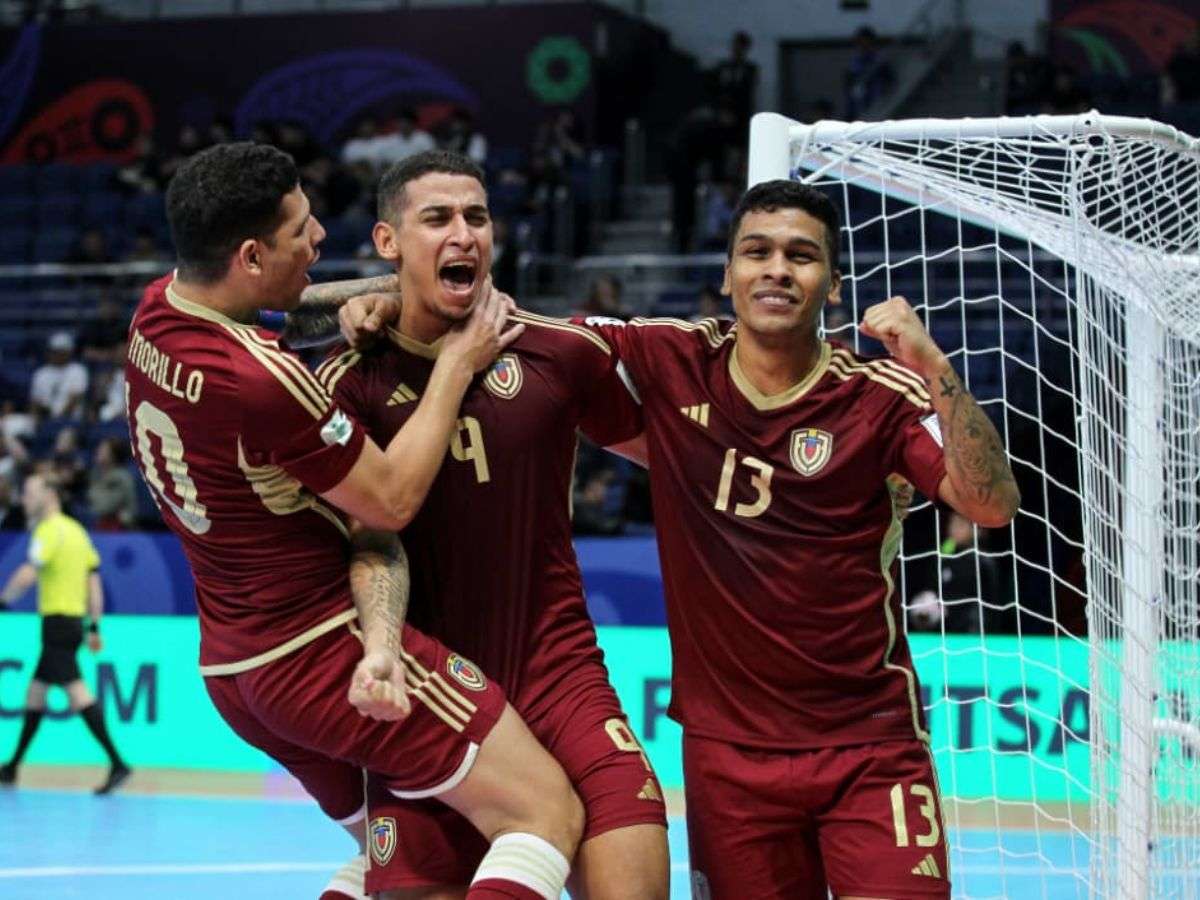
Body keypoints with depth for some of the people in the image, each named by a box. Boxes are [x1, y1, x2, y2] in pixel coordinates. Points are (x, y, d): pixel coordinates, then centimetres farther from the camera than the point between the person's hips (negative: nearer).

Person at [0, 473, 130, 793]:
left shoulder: (49, 530, -10)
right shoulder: (77, 530, 17)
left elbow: (27, 575, -21)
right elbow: (94, 581, 16)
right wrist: (94, 627, 16)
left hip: (57, 620, -10)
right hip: (75, 620, 10)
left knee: (76, 692, -17)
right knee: (35, 693, 17)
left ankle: (117, 764, -26)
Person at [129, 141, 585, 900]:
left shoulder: (156, 311, 0)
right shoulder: (263, 378, -25)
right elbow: (392, 501, -12)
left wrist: (380, 287, 10)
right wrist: (455, 367, -2)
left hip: (231, 666, 9)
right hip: (325, 649, -9)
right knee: (548, 812, -10)